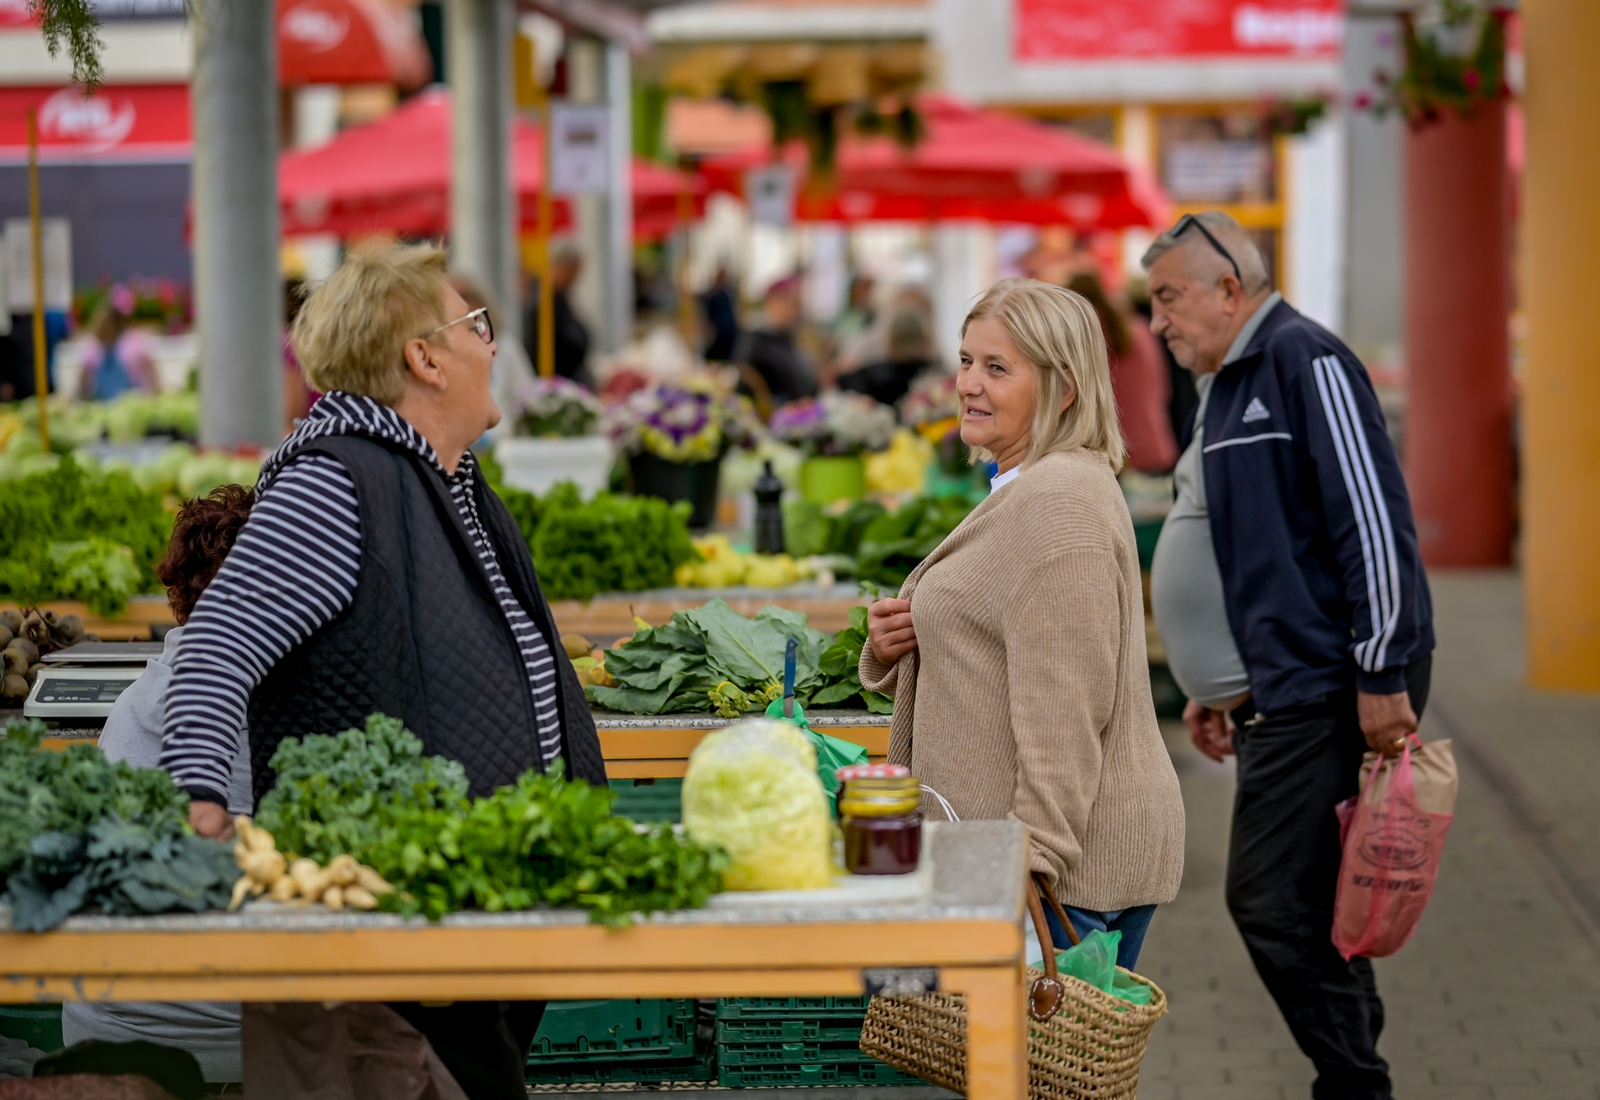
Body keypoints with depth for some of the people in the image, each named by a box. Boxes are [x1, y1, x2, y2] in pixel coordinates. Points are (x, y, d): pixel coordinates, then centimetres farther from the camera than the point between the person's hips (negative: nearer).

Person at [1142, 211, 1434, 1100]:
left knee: (1276, 904, -11)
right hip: (1286, 688, 10)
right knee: (1306, 909, 12)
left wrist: (1384, 678, -20)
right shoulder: (1229, 386, 19)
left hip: (1335, 688, -10)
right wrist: (1221, 687, 24)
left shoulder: (1305, 361, -11)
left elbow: (1373, 518, -18)